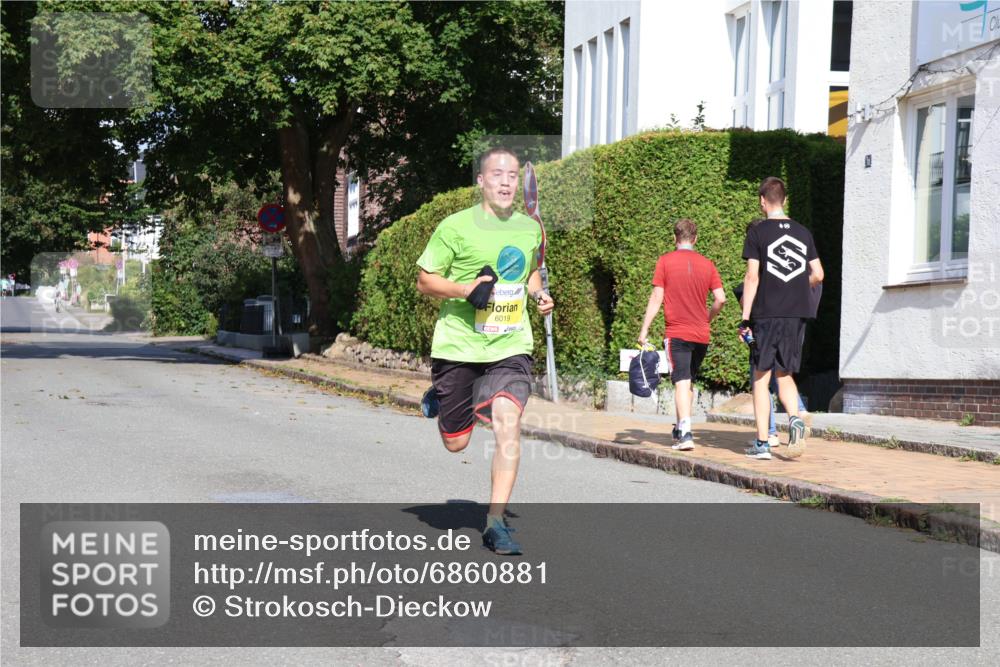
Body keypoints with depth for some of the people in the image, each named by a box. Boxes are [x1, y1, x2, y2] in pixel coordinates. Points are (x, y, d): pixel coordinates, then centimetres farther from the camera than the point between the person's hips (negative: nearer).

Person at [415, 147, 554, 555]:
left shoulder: (530, 229, 7)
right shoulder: (456, 227, -6)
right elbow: (424, 281, -2)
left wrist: (538, 294, 5)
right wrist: (466, 289, -19)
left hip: (510, 347, 2)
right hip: (458, 347, -2)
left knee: (508, 424, -18)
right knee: (455, 443, 7)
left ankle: (496, 522, -9)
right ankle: (438, 399, 43)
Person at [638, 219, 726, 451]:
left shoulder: (665, 261, -3)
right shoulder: (707, 264, 6)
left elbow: (657, 297, -6)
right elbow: (720, 299, 1)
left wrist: (644, 329, -2)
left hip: (677, 333, -4)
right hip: (701, 335, 4)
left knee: (681, 382, -8)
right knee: (688, 381, 18)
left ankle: (685, 434, -22)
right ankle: (681, 429, 27)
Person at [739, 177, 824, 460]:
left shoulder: (757, 232, -4)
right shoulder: (803, 232, 9)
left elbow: (752, 277, -9)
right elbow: (818, 275, 9)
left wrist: (745, 318, -7)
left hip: (766, 313, -4)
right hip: (797, 313, 4)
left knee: (761, 377, 4)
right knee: (785, 375, 15)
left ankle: (762, 443, 3)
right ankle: (795, 419, -11)